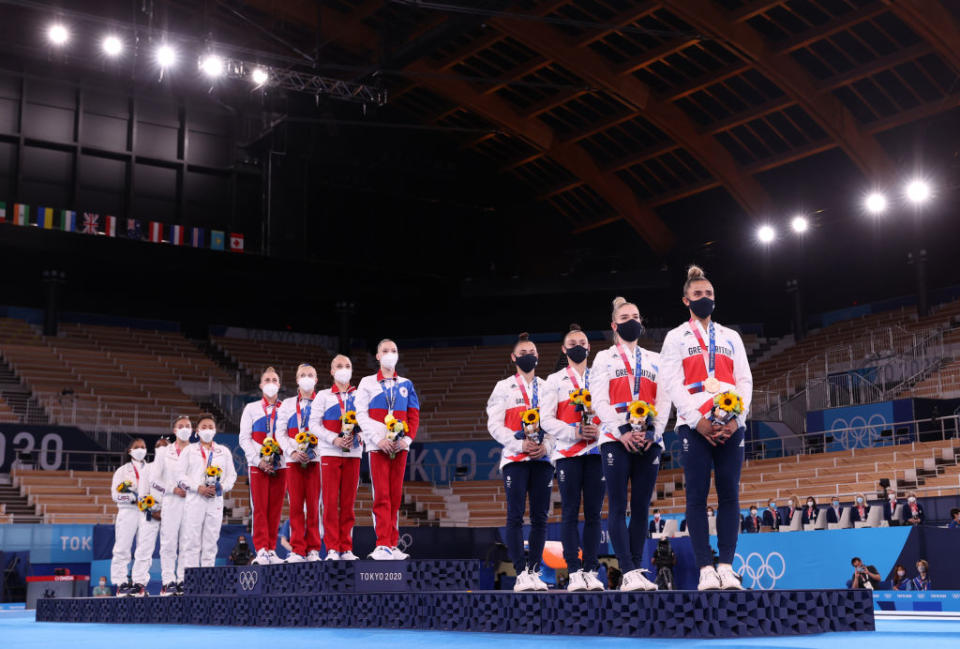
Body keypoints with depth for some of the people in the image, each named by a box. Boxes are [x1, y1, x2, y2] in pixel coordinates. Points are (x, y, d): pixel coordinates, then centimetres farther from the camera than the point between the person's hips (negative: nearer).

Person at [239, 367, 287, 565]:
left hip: (280, 465, 1)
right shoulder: (251, 409, 10)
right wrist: (259, 460, -8)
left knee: (275, 508, 1)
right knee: (260, 508, -7)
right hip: (258, 465, -1)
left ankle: (271, 550, 5)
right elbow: (244, 438, 4)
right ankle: (261, 550, -8)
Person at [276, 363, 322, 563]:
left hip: (316, 458, -1)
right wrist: (293, 452, -7)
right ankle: (297, 550, -1)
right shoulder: (287, 404, 15)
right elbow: (281, 433, 8)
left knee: (313, 504, -4)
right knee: (295, 504, -2)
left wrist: (314, 451, -13)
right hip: (293, 459, 2)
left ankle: (313, 549, 0)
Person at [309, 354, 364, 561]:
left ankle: (346, 548, 5)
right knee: (331, 501, -5)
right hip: (330, 453, -2)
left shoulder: (358, 395, 13)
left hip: (353, 452, 2)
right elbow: (314, 423, 0)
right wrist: (335, 439, -13)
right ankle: (332, 549, -2)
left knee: (348, 502, 2)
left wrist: (357, 435, -13)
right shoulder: (324, 395, 8)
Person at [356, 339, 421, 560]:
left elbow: (414, 415, 9)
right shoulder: (367, 383, 7)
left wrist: (408, 439, -7)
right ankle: (383, 544, -9)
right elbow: (361, 414, -2)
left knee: (396, 496, 4)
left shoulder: (406, 385, 14)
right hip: (378, 446, -3)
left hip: (400, 446, 3)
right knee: (381, 496, -8)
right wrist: (379, 439, -13)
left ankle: (393, 545, 7)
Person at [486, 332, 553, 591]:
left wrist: (546, 446, -7)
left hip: (543, 458, 3)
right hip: (514, 458, -2)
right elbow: (494, 425, 0)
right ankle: (521, 573, -7)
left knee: (540, 517, 0)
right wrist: (520, 444, -12)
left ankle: (534, 571, 5)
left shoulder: (548, 388, 17)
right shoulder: (504, 388, 9)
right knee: (515, 516, -8)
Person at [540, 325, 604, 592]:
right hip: (567, 452, -1)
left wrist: (599, 430, -10)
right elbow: (546, 420, 3)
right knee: (570, 512, -5)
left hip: (596, 451, 1)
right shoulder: (555, 380, 12)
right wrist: (575, 432, -11)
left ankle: (591, 570, 2)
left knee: (593, 512, -1)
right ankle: (575, 572, -4)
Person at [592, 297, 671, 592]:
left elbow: (664, 401, 10)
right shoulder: (605, 358, 12)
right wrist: (622, 432, -12)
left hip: (649, 442, 3)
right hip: (615, 440, -3)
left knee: (641, 507, 0)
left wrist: (653, 432, -6)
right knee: (618, 507, -10)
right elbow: (600, 400, 1)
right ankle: (629, 573, -14)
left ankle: (638, 570, 3)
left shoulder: (654, 360, 20)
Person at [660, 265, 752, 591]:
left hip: (731, 426, 3)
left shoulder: (731, 337, 21)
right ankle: (705, 569, -6)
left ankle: (727, 566, -1)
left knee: (729, 494, -3)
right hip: (694, 426, -3)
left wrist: (737, 418, -6)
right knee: (697, 496, -6)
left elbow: (744, 380, 12)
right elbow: (673, 383, 0)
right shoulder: (677, 338, 12)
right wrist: (698, 420, -12)